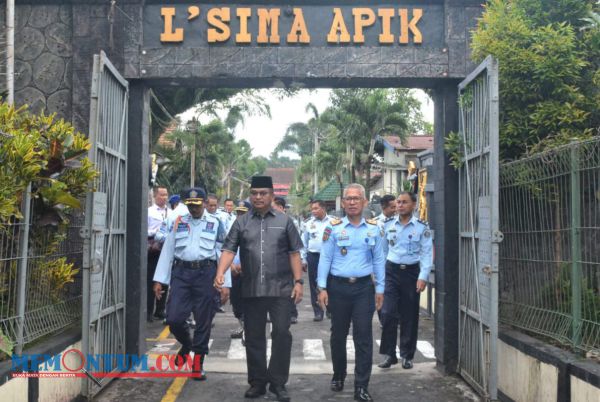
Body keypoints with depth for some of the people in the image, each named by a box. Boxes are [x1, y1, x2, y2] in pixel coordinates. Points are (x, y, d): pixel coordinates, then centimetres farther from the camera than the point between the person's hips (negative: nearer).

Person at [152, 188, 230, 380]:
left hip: (205, 273, -2)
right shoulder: (178, 223, 12)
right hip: (181, 272, 2)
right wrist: (159, 280, 6)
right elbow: (167, 251, 12)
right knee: (174, 318, -4)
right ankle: (186, 345, 28)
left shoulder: (215, 224, 6)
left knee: (203, 321, 3)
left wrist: (224, 284, -3)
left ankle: (198, 364, 18)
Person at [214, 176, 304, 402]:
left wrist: (298, 281, -1)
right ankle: (257, 382, 22)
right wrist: (220, 273, -18)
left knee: (282, 334, -5)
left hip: (280, 289, -1)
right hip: (251, 290, 1)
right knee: (253, 337, 9)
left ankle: (278, 382, 9)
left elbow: (294, 253, 6)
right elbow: (229, 250, -2)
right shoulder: (241, 223, 7)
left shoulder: (284, 221, 6)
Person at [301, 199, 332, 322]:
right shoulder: (309, 223, 8)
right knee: (314, 285, 4)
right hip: (313, 256, 2)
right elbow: (304, 243, 13)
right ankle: (318, 312, 12)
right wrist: (303, 259, 10)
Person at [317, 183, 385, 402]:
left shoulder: (374, 228, 3)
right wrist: (322, 288, -6)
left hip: (364, 287, 0)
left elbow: (379, 260, 7)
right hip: (338, 287, 0)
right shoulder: (333, 228, -1)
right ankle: (338, 376, 32)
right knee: (338, 335, 12)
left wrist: (380, 289, 5)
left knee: (363, 337, -2)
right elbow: (325, 259, -1)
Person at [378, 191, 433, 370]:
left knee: (409, 316, 7)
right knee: (388, 314, -6)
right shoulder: (389, 226, 5)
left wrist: (423, 277, -14)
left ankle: (407, 355, 20)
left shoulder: (421, 227, -3)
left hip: (411, 272, -2)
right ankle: (389, 354, 6)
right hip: (391, 271, 2)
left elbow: (427, 253, -6)